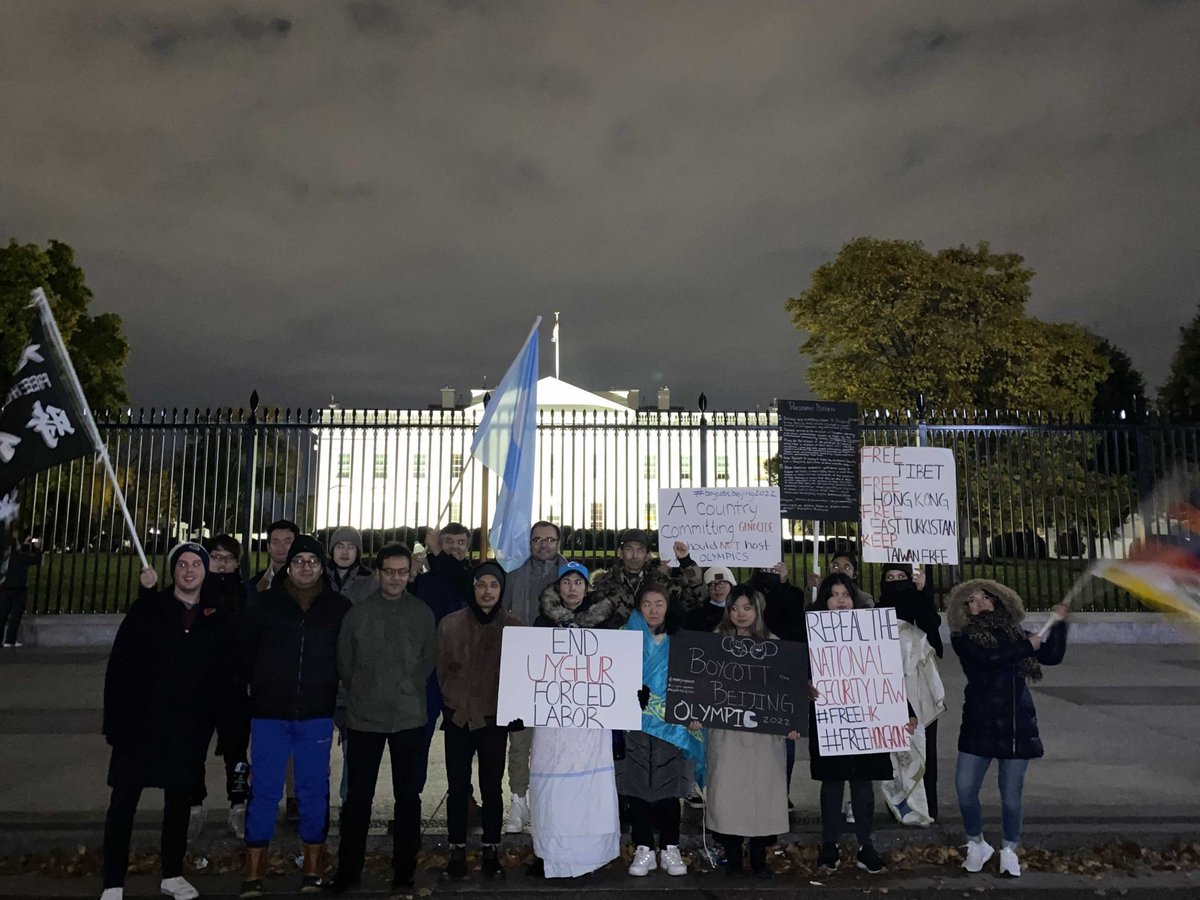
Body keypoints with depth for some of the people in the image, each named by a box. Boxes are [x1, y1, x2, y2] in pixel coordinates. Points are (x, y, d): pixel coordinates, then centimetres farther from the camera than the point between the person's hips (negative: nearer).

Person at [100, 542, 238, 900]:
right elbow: (119, 667, -6)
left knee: (179, 802, 14)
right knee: (123, 803, 3)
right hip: (140, 726, -2)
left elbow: (225, 679, 5)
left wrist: (214, 720, -3)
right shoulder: (146, 610, -4)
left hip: (189, 732, 2)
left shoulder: (218, 620, 2)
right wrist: (116, 720, -12)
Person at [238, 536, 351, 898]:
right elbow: (244, 652, 7)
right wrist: (263, 686, 6)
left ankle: (313, 871, 19)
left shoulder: (340, 608, 1)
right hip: (269, 714, 0)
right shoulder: (264, 604, 2)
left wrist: (330, 692, 3)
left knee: (314, 793, 7)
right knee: (264, 792, 3)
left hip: (317, 715, 0)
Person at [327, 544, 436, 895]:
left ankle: (404, 869, 19)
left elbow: (429, 659, 8)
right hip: (364, 717, 0)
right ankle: (348, 868, 21)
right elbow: (344, 660, 7)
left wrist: (409, 689, 3)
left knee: (407, 795, 7)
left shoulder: (423, 613, 2)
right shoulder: (358, 612, 1)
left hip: (409, 718, 0)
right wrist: (360, 694, 6)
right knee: (358, 796, 7)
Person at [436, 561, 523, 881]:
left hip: (495, 719, 0)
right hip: (458, 718, 1)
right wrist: (458, 702, 3)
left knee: (492, 789, 8)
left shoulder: (513, 626, -5)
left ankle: (491, 851, 22)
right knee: (458, 788, 8)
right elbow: (442, 671, 5)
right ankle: (457, 851, 22)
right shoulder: (450, 624, -4)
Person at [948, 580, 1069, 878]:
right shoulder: (963, 637, -3)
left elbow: (1052, 656, 11)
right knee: (964, 789, -3)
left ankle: (1009, 850, 27)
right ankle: (976, 844, 22)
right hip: (979, 726, -2)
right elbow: (987, 658, -20)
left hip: (1017, 725, 2)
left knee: (1011, 795, 5)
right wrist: (1027, 646, -10)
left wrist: (1059, 622, 5)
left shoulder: (1013, 631, 8)